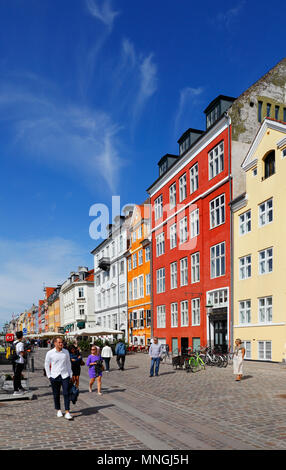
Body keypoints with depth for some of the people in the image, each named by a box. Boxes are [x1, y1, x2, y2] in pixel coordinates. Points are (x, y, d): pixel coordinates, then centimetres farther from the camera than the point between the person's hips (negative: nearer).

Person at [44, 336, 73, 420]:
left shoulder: (66, 352, 4)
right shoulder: (50, 353, -3)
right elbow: (46, 365, 6)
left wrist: (70, 375, 12)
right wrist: (49, 376, 3)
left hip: (65, 376, 1)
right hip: (54, 376, -1)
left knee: (66, 393, -7)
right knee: (56, 395, 9)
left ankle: (67, 412, -3)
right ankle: (58, 410, 27)